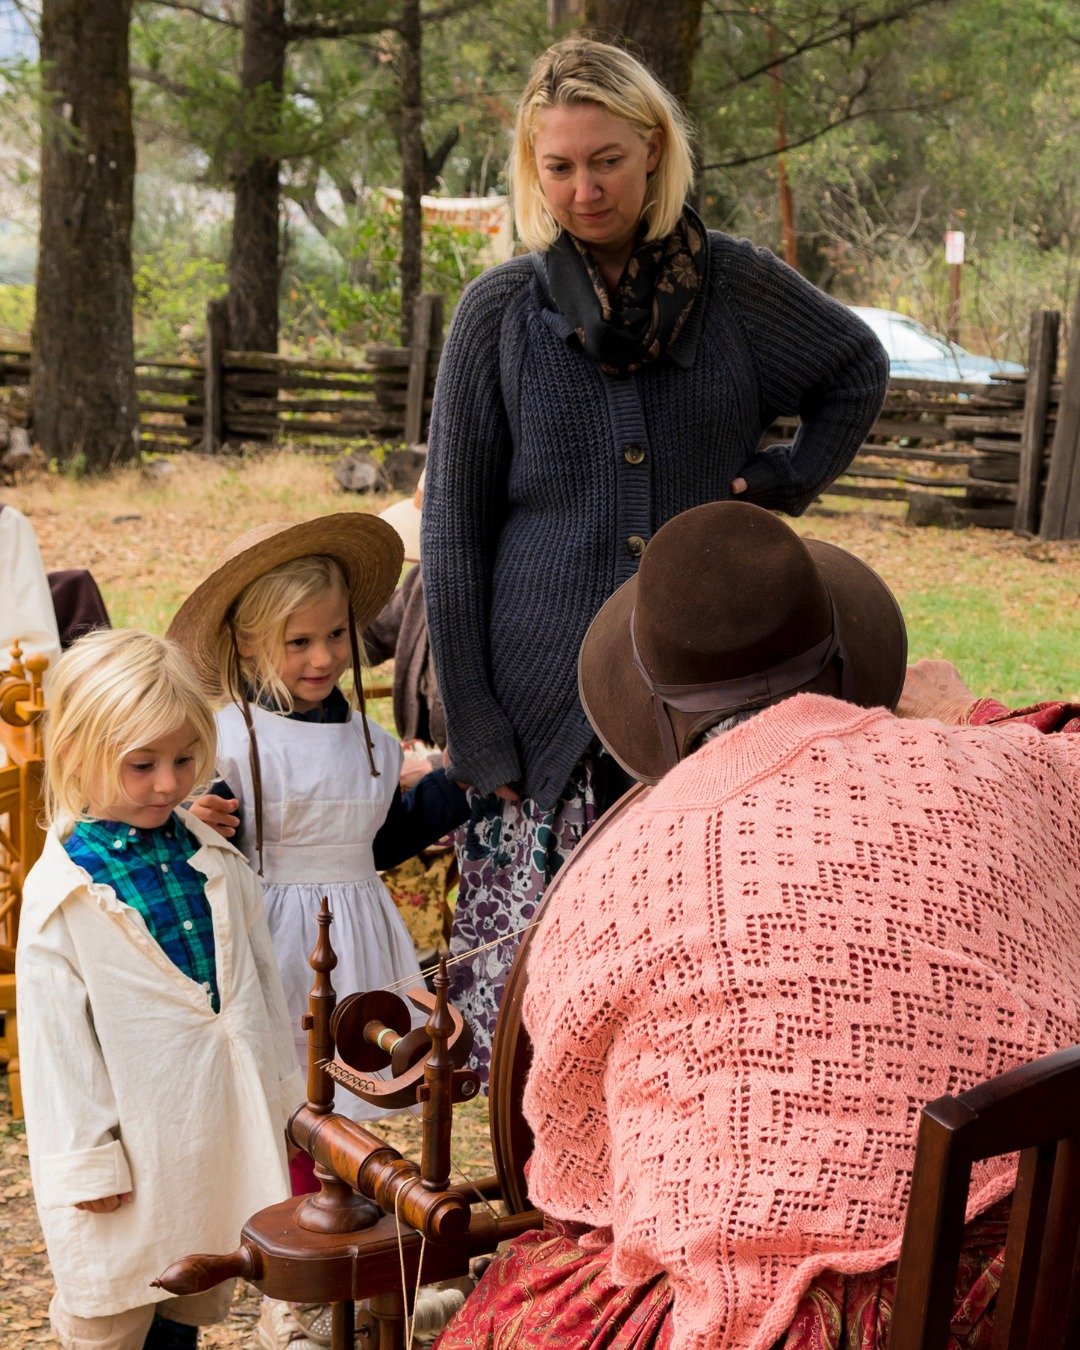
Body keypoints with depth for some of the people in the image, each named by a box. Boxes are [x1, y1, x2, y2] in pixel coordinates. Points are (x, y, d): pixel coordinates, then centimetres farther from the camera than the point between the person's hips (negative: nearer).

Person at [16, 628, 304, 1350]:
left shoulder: (215, 858, 2)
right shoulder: (61, 892, -14)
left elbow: (259, 973, 10)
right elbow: (54, 1035, -12)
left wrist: (285, 1090, 14)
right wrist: (86, 1158, -11)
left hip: (226, 1120, 5)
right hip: (138, 1136, -5)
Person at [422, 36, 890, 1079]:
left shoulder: (734, 285, 5)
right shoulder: (501, 311, 2)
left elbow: (859, 371, 25)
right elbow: (453, 530, 2)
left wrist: (787, 481, 11)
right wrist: (471, 725, -3)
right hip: (544, 699, -1)